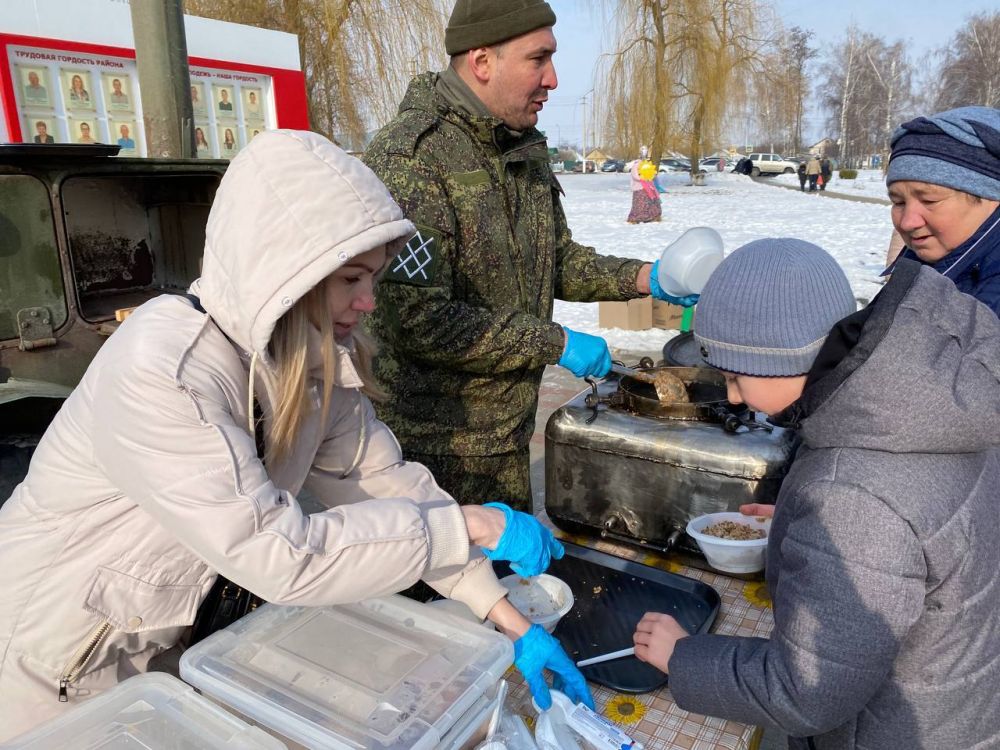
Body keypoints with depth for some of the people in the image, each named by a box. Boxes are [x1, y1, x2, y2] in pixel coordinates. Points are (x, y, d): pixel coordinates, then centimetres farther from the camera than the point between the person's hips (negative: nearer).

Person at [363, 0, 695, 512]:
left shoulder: (526, 151, 7)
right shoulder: (408, 158, -21)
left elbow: (558, 258, 16)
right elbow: (420, 322, -27)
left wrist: (641, 278, -1)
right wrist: (556, 343, -21)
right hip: (430, 444, -7)